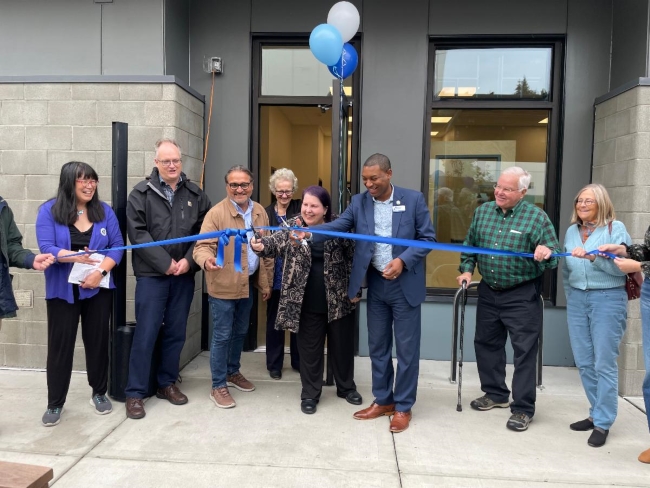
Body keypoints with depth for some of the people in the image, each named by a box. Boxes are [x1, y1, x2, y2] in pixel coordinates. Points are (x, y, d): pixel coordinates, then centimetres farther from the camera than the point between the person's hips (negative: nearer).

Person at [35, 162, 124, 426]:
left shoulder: (104, 211, 4)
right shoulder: (49, 211, -3)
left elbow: (117, 246, 0)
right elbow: (46, 248, -12)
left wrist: (101, 270, -14)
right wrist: (77, 257, -26)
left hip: (98, 289, 2)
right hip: (62, 291, -2)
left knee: (98, 341, 10)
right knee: (60, 345, 4)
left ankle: (99, 393, 27)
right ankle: (55, 403, 18)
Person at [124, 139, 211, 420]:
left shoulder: (195, 195, 7)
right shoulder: (142, 193, -1)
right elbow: (137, 232, -9)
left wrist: (189, 261, -10)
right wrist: (165, 263, -14)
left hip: (184, 275, 3)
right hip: (152, 274, -3)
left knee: (176, 333, 11)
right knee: (146, 333, 0)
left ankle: (167, 384, 27)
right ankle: (135, 392, 12)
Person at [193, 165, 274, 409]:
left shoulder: (260, 212, 4)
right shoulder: (216, 213, -13)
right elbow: (203, 245, -19)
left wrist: (266, 282, 12)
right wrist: (206, 259, -42)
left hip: (248, 284, 6)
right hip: (223, 286, -6)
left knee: (240, 333, 19)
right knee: (222, 336, 3)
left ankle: (233, 372, 39)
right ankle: (218, 386, 17)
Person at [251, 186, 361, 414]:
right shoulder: (292, 226, -3)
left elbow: (352, 258, 2)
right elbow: (276, 241, -18)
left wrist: (355, 289, 0)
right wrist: (261, 245, -40)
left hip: (338, 299, 0)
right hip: (308, 303, 0)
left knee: (342, 345, 14)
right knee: (309, 348, 10)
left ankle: (346, 387, 35)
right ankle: (310, 394, 27)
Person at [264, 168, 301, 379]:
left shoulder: (300, 207, 1)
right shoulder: (266, 213, 4)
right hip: (275, 276, 1)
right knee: (274, 319, 11)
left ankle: (299, 361, 28)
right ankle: (274, 364, 25)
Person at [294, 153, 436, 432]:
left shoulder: (413, 199, -7)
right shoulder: (359, 202, 2)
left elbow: (427, 237, -5)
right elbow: (337, 226, -11)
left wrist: (403, 260, -19)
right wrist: (309, 233, -28)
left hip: (405, 284, -3)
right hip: (376, 284, 4)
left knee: (406, 348, 5)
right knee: (377, 346, 14)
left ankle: (403, 406, 21)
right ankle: (383, 400, 30)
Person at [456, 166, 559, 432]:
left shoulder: (537, 217, -9)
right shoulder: (482, 211, 5)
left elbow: (554, 255, -9)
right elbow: (470, 245, 16)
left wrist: (546, 253, -30)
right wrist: (467, 269, 5)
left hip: (522, 295, -5)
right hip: (488, 291, 5)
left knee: (524, 350, -1)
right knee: (486, 343, 15)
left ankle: (523, 408, 10)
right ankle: (495, 393, 34)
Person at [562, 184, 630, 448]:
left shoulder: (615, 228, -4)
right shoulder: (572, 231, 12)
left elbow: (621, 266, -14)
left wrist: (593, 257, -26)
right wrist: (571, 296, 15)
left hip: (607, 299, -5)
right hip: (576, 299, 6)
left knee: (604, 364, -2)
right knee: (584, 362, 9)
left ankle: (602, 423, 7)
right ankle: (598, 413, 24)